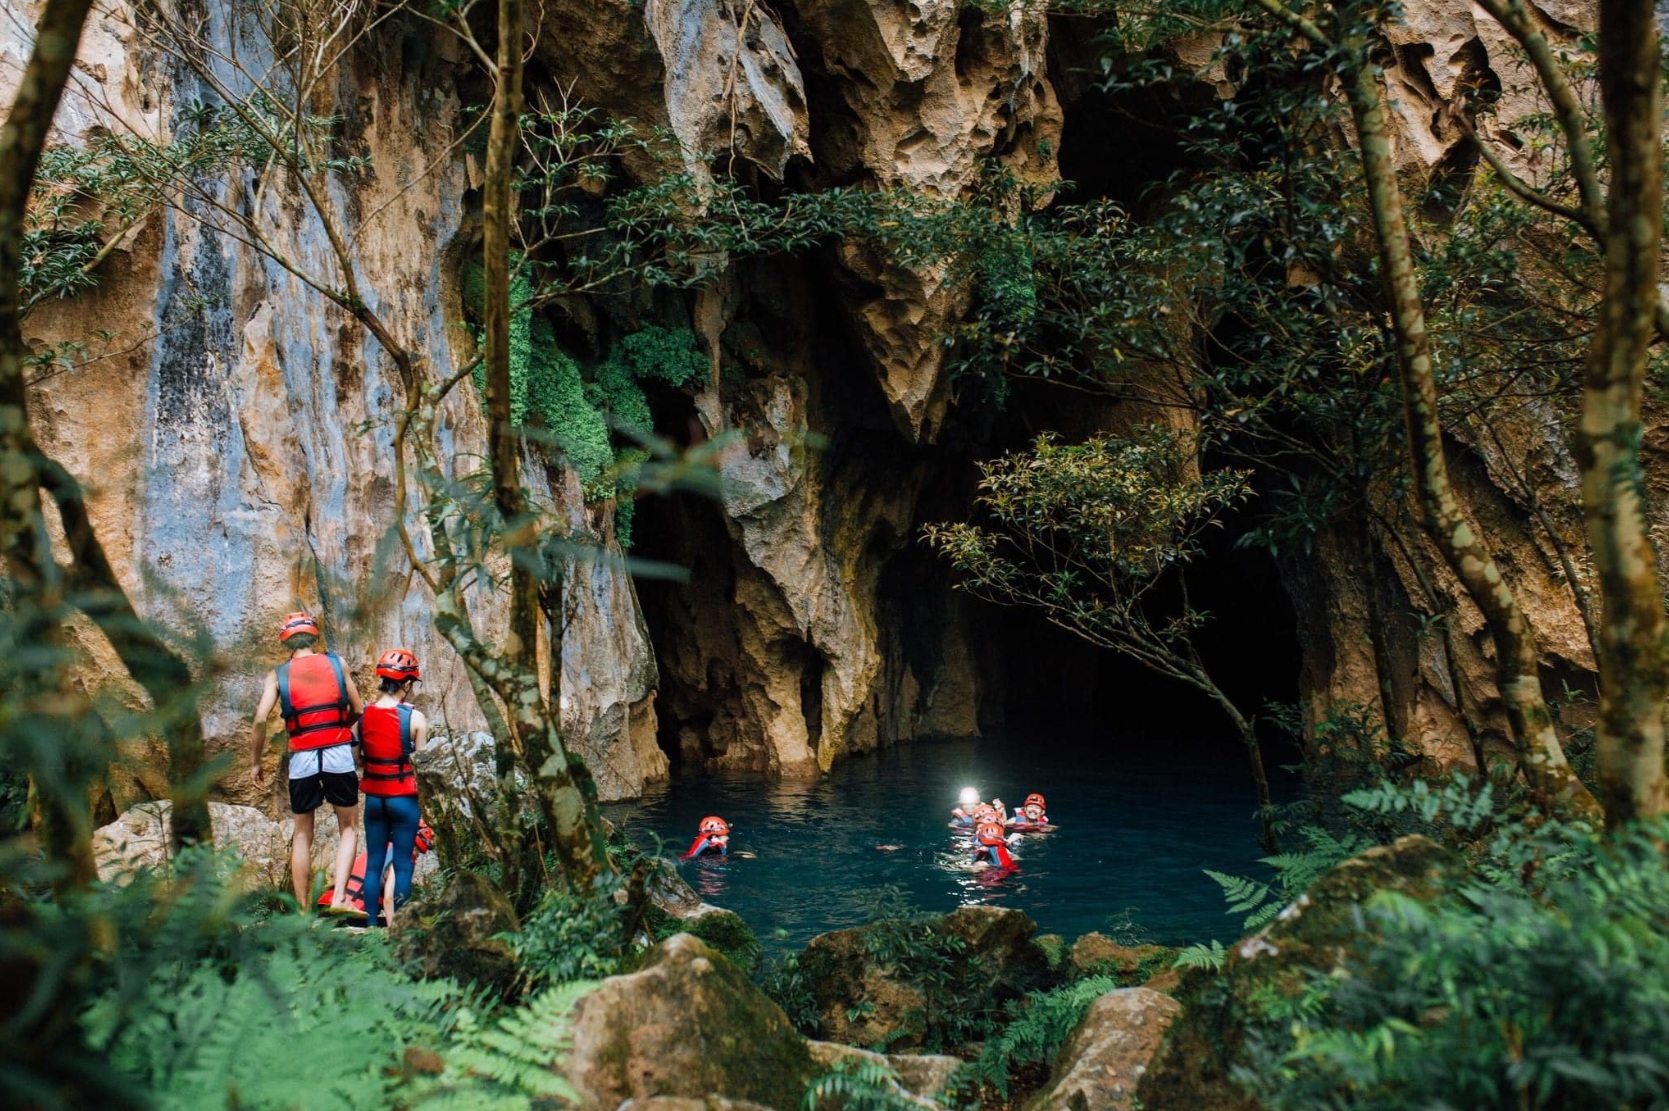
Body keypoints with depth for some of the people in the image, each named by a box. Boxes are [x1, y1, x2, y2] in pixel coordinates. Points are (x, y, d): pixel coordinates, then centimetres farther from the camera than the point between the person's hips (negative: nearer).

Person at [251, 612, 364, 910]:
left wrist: (256, 762, 5)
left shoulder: (278, 674, 6)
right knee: (349, 828, 12)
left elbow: (260, 719, -5)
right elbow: (358, 710, 8)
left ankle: (302, 910, 15)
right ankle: (339, 897, -3)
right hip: (339, 754, -1)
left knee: (302, 834, 14)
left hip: (302, 758, 1)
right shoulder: (336, 663, 7)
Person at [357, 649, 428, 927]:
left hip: (373, 797, 4)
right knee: (403, 864, 4)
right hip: (404, 798, -4)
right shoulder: (415, 718, -13)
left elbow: (357, 758, 4)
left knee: (373, 863, 12)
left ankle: (372, 923, 15)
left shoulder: (364, 714, -1)